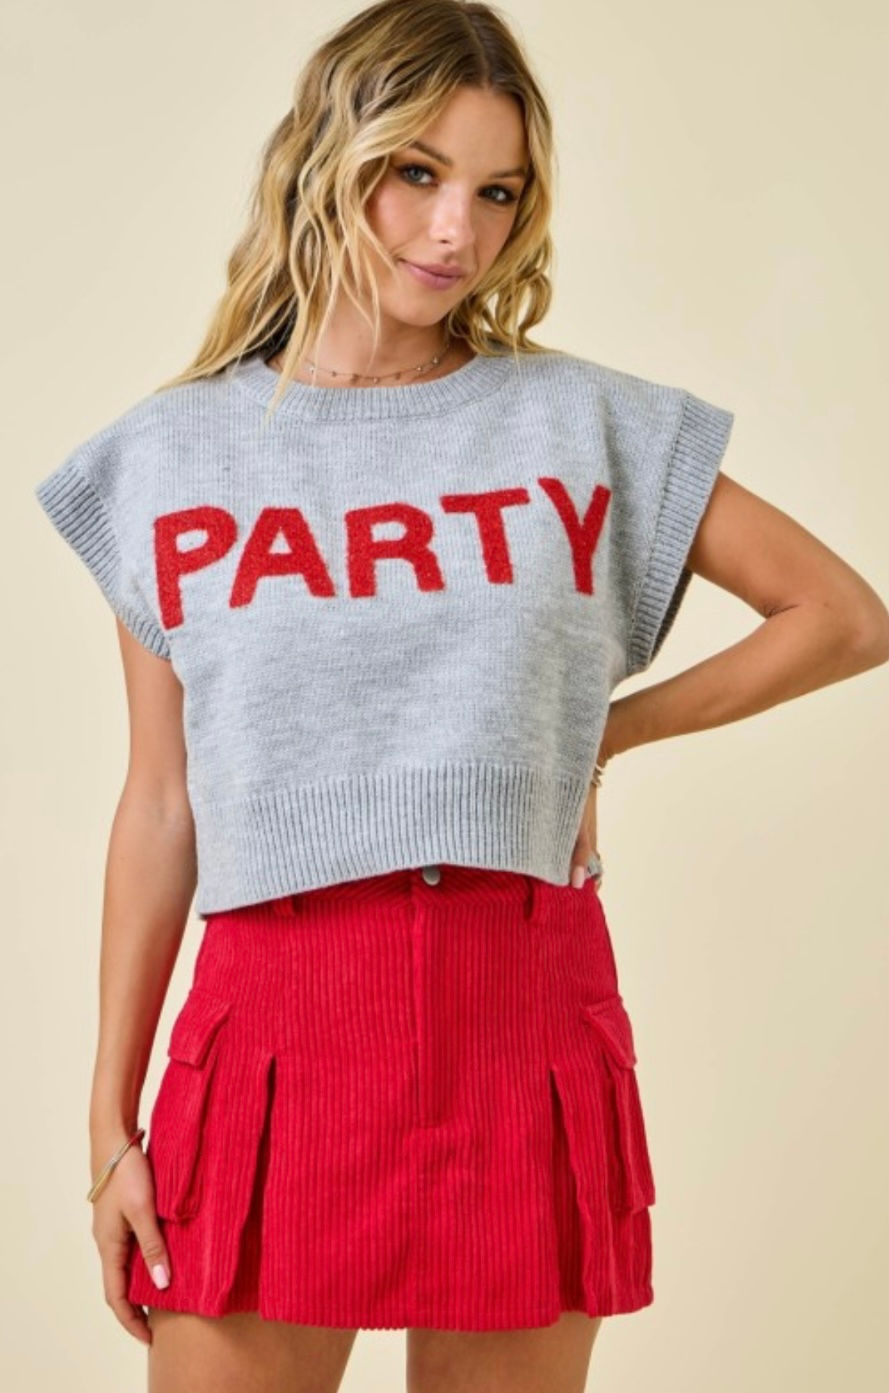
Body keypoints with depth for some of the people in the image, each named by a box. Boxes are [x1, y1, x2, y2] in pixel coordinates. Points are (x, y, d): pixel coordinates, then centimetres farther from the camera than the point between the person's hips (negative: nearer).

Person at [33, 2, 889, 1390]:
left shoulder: (587, 424, 5)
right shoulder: (174, 456, 6)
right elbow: (161, 803, 6)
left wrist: (597, 732, 4)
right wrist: (110, 1121, 4)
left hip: (529, 1013, 0)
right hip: (276, 1020, 0)